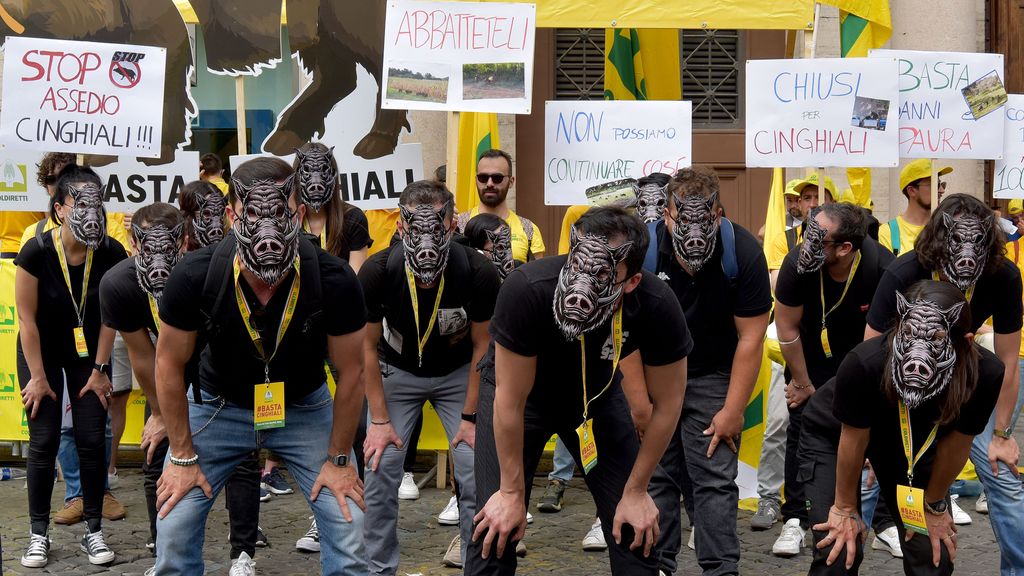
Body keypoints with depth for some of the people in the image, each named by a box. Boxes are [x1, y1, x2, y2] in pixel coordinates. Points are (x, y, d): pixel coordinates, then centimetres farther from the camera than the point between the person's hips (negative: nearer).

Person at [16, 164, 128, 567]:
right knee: (44, 440, -3)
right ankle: (39, 533, 7)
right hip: (42, 351, -2)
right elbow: (27, 318, -17)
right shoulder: (36, 253, -26)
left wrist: (100, 369, -7)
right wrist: (38, 377, -13)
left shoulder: (111, 254, -20)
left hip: (88, 351, 2)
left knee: (92, 440, -2)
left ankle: (94, 531, 8)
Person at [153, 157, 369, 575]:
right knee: (174, 532, -4)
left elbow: (350, 372, -11)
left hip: (304, 407, 0)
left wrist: (338, 459, -4)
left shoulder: (336, 284, -27)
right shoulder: (194, 278, -27)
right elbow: (170, 365, -10)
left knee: (350, 533, -8)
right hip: (217, 404, 0)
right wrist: (183, 456, -6)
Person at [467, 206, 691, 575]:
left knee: (637, 524, -2)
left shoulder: (658, 308, -33)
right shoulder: (526, 290, -39)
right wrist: (512, 492, -16)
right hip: (517, 389, -2)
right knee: (495, 530, -11)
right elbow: (511, 400, -25)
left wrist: (635, 492, -8)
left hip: (596, 390, 2)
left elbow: (666, 405, -15)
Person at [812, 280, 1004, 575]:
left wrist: (933, 505, 1)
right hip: (832, 434, -3)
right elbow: (854, 440, -22)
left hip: (913, 439, 3)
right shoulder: (864, 363, -42)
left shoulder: (984, 374, -34)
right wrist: (845, 508, -7)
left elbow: (955, 443, -14)